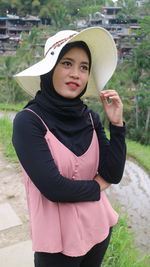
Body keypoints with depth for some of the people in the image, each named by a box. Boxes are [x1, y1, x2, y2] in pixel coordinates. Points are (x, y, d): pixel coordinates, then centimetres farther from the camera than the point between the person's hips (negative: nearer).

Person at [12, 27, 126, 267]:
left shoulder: (89, 118, -4)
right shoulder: (28, 121, -19)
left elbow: (113, 174, -6)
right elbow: (53, 188, -24)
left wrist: (116, 123, -15)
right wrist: (97, 187, -8)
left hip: (98, 227, 5)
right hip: (57, 238, -5)